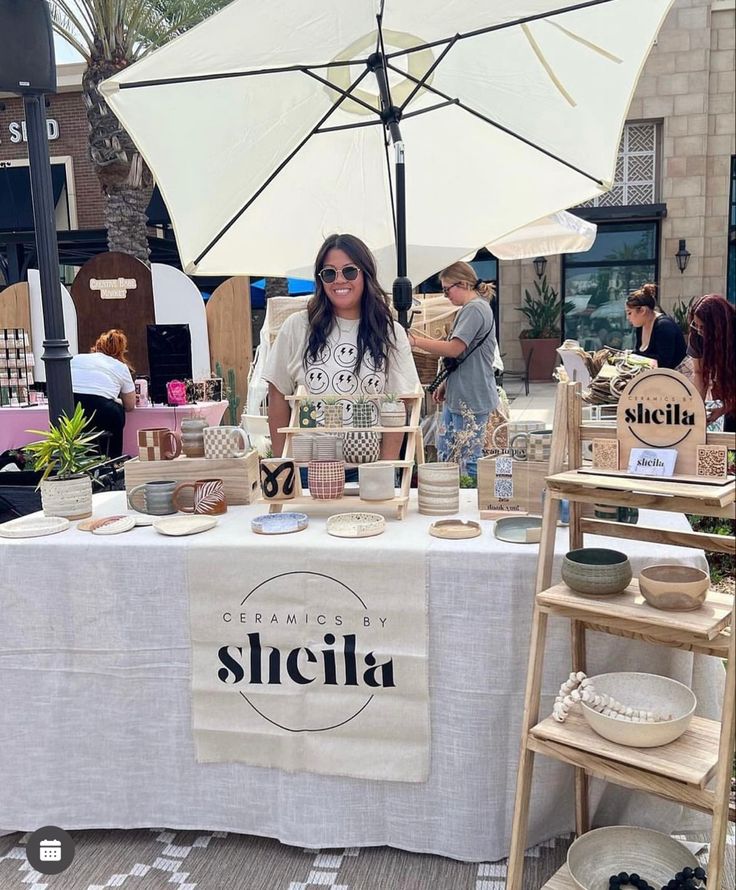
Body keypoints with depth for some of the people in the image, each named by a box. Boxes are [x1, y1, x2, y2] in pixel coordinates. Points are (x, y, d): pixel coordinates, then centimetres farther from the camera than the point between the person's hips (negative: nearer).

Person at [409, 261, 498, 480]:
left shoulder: (475, 309, -15)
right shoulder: (469, 310, 18)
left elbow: (454, 349, -23)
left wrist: (415, 341, -17)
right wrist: (445, 385, 19)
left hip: (472, 399, -11)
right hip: (456, 397, 11)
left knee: (468, 462, -4)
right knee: (444, 456, 14)